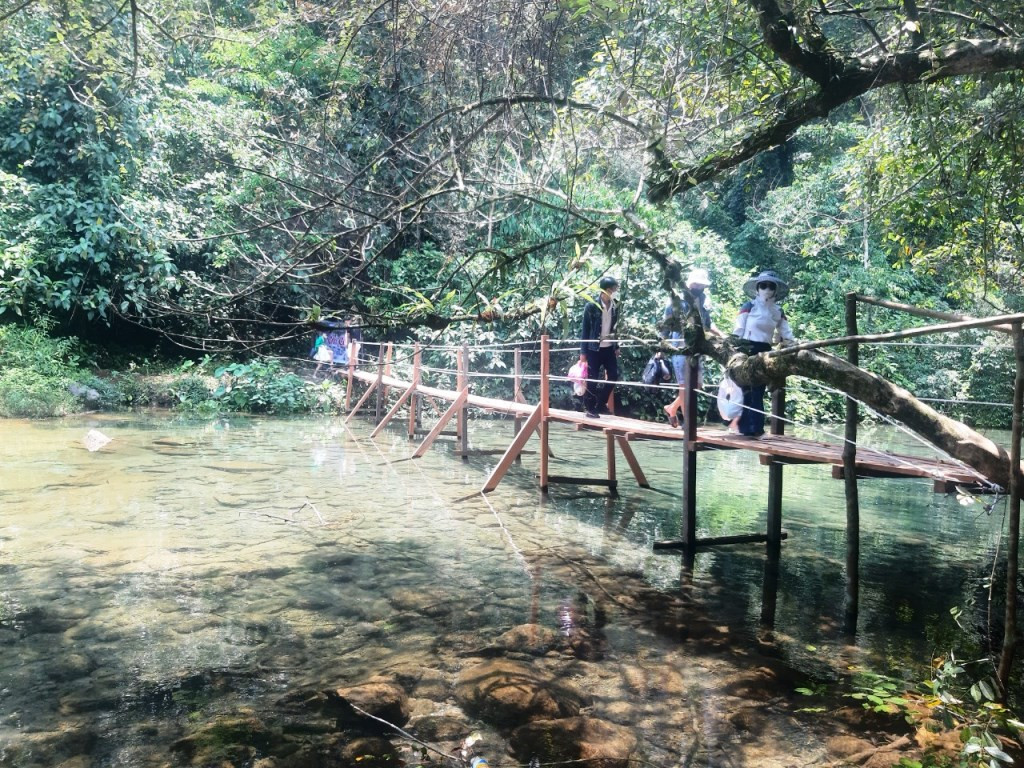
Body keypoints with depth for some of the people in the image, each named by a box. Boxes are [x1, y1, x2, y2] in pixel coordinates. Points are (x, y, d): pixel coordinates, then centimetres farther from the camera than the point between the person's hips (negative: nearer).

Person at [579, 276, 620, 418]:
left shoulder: (615, 305, 4)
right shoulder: (591, 306, -11)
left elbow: (615, 327, 13)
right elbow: (585, 329, -8)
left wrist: (616, 346, 12)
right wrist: (583, 352, -9)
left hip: (609, 348, 5)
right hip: (594, 348, -5)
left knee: (614, 376, 3)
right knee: (592, 379, -1)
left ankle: (600, 403, 20)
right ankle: (590, 408, 13)